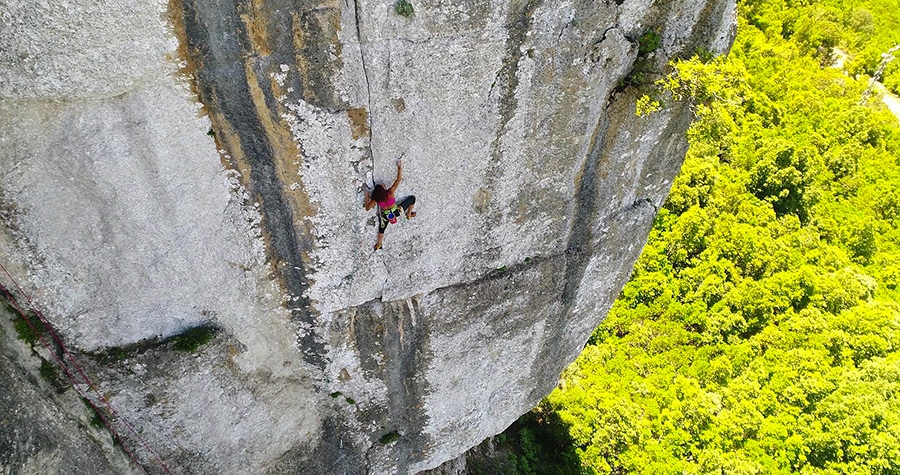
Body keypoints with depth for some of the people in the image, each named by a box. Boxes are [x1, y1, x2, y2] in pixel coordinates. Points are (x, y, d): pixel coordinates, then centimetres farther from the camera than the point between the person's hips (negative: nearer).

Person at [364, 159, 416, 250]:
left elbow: (367, 208, -11)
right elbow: (398, 180, -34)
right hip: (396, 211, -2)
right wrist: (399, 167, -33)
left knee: (382, 228, 31)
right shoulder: (390, 193, -33)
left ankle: (379, 244, 45)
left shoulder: (375, 199, -24)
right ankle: (409, 215, 30)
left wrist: (366, 196, -6)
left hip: (385, 216, 2)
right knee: (412, 198, 12)